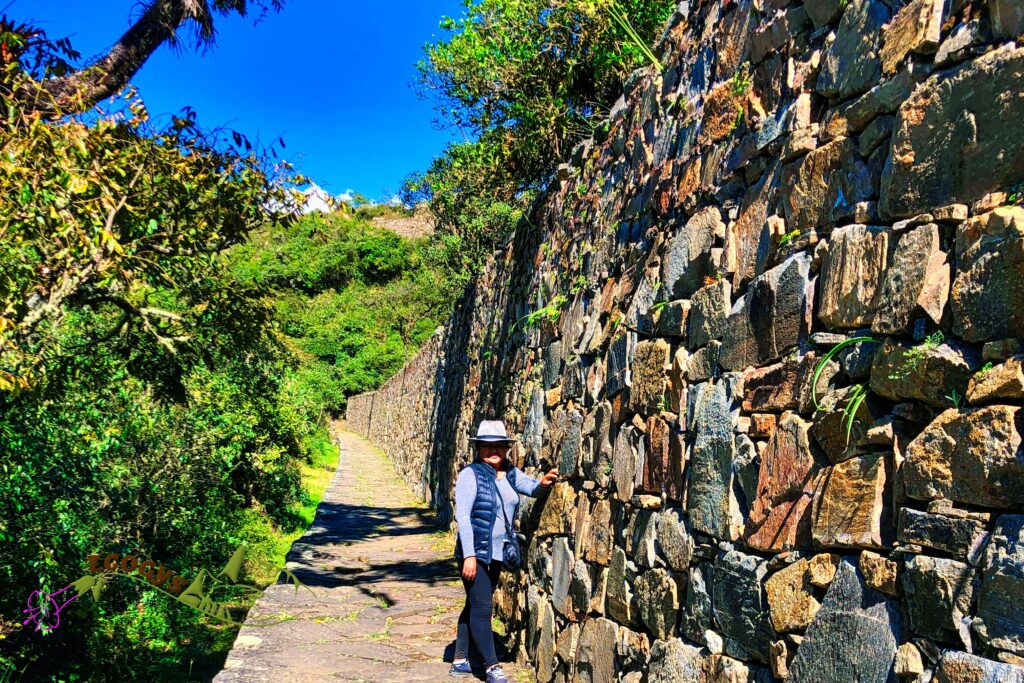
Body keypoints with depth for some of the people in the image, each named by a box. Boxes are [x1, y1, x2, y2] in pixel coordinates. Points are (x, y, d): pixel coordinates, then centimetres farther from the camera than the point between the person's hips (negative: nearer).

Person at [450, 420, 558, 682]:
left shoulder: (511, 473, 6)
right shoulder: (470, 474, -13)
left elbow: (530, 486, -10)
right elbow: (462, 515, -17)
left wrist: (543, 483, -34)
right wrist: (469, 555, -21)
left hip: (497, 554, 7)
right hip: (475, 553, -7)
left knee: (474, 606, 16)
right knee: (482, 608, -5)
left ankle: (460, 661, 27)